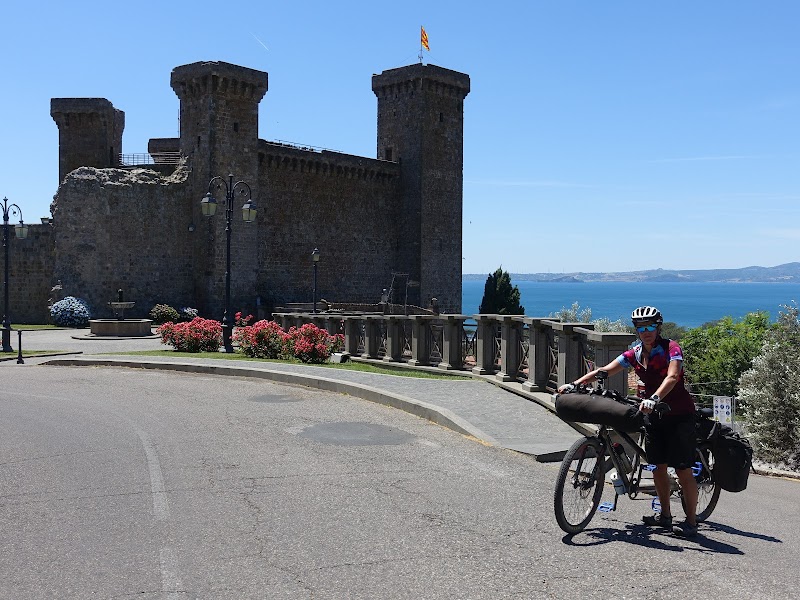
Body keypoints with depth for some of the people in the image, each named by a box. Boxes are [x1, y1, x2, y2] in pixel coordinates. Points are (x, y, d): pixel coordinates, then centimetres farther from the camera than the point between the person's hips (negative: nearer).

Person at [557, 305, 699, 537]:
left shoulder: (671, 348, -16)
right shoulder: (635, 353, 2)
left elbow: (672, 376, -33)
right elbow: (605, 371, -2)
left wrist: (654, 398, -50)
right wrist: (574, 384, -12)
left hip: (679, 415, -6)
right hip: (654, 415, 6)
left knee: (682, 469, -6)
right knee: (658, 466, 10)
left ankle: (691, 521, 4)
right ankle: (665, 515, 24)